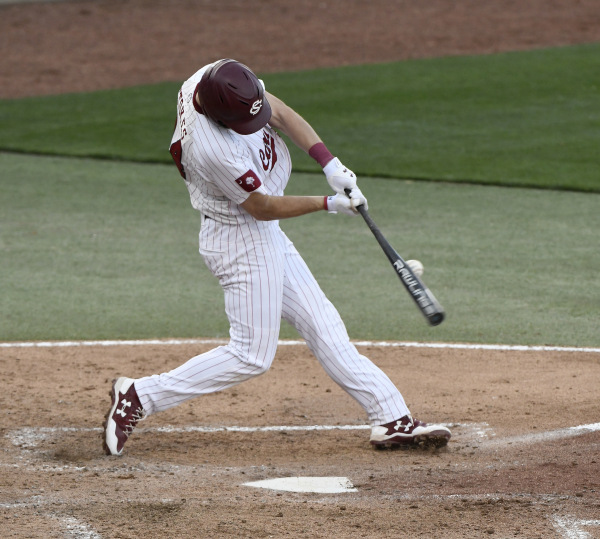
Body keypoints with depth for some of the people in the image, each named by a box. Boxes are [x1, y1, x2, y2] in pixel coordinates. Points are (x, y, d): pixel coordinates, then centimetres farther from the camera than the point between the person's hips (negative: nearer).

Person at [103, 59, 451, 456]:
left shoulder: (223, 79, -13)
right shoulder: (214, 149, -35)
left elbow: (282, 114, -4)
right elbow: (263, 207, -21)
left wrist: (330, 164, -15)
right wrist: (329, 204, -13)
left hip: (263, 234, 9)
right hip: (241, 240, -9)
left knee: (322, 325, 11)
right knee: (252, 356, -3)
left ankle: (392, 419, 15)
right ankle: (138, 398, 2)